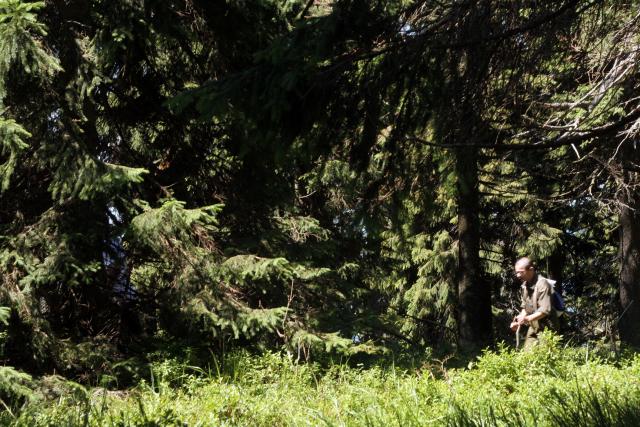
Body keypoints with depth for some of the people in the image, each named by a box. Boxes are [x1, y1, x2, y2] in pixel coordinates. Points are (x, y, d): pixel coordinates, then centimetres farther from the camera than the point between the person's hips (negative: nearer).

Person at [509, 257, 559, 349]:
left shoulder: (542, 284, -19)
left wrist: (527, 319, -32)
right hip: (533, 327, 8)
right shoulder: (525, 285, 8)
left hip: (545, 327, -8)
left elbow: (545, 310, -24)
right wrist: (519, 321, 3)